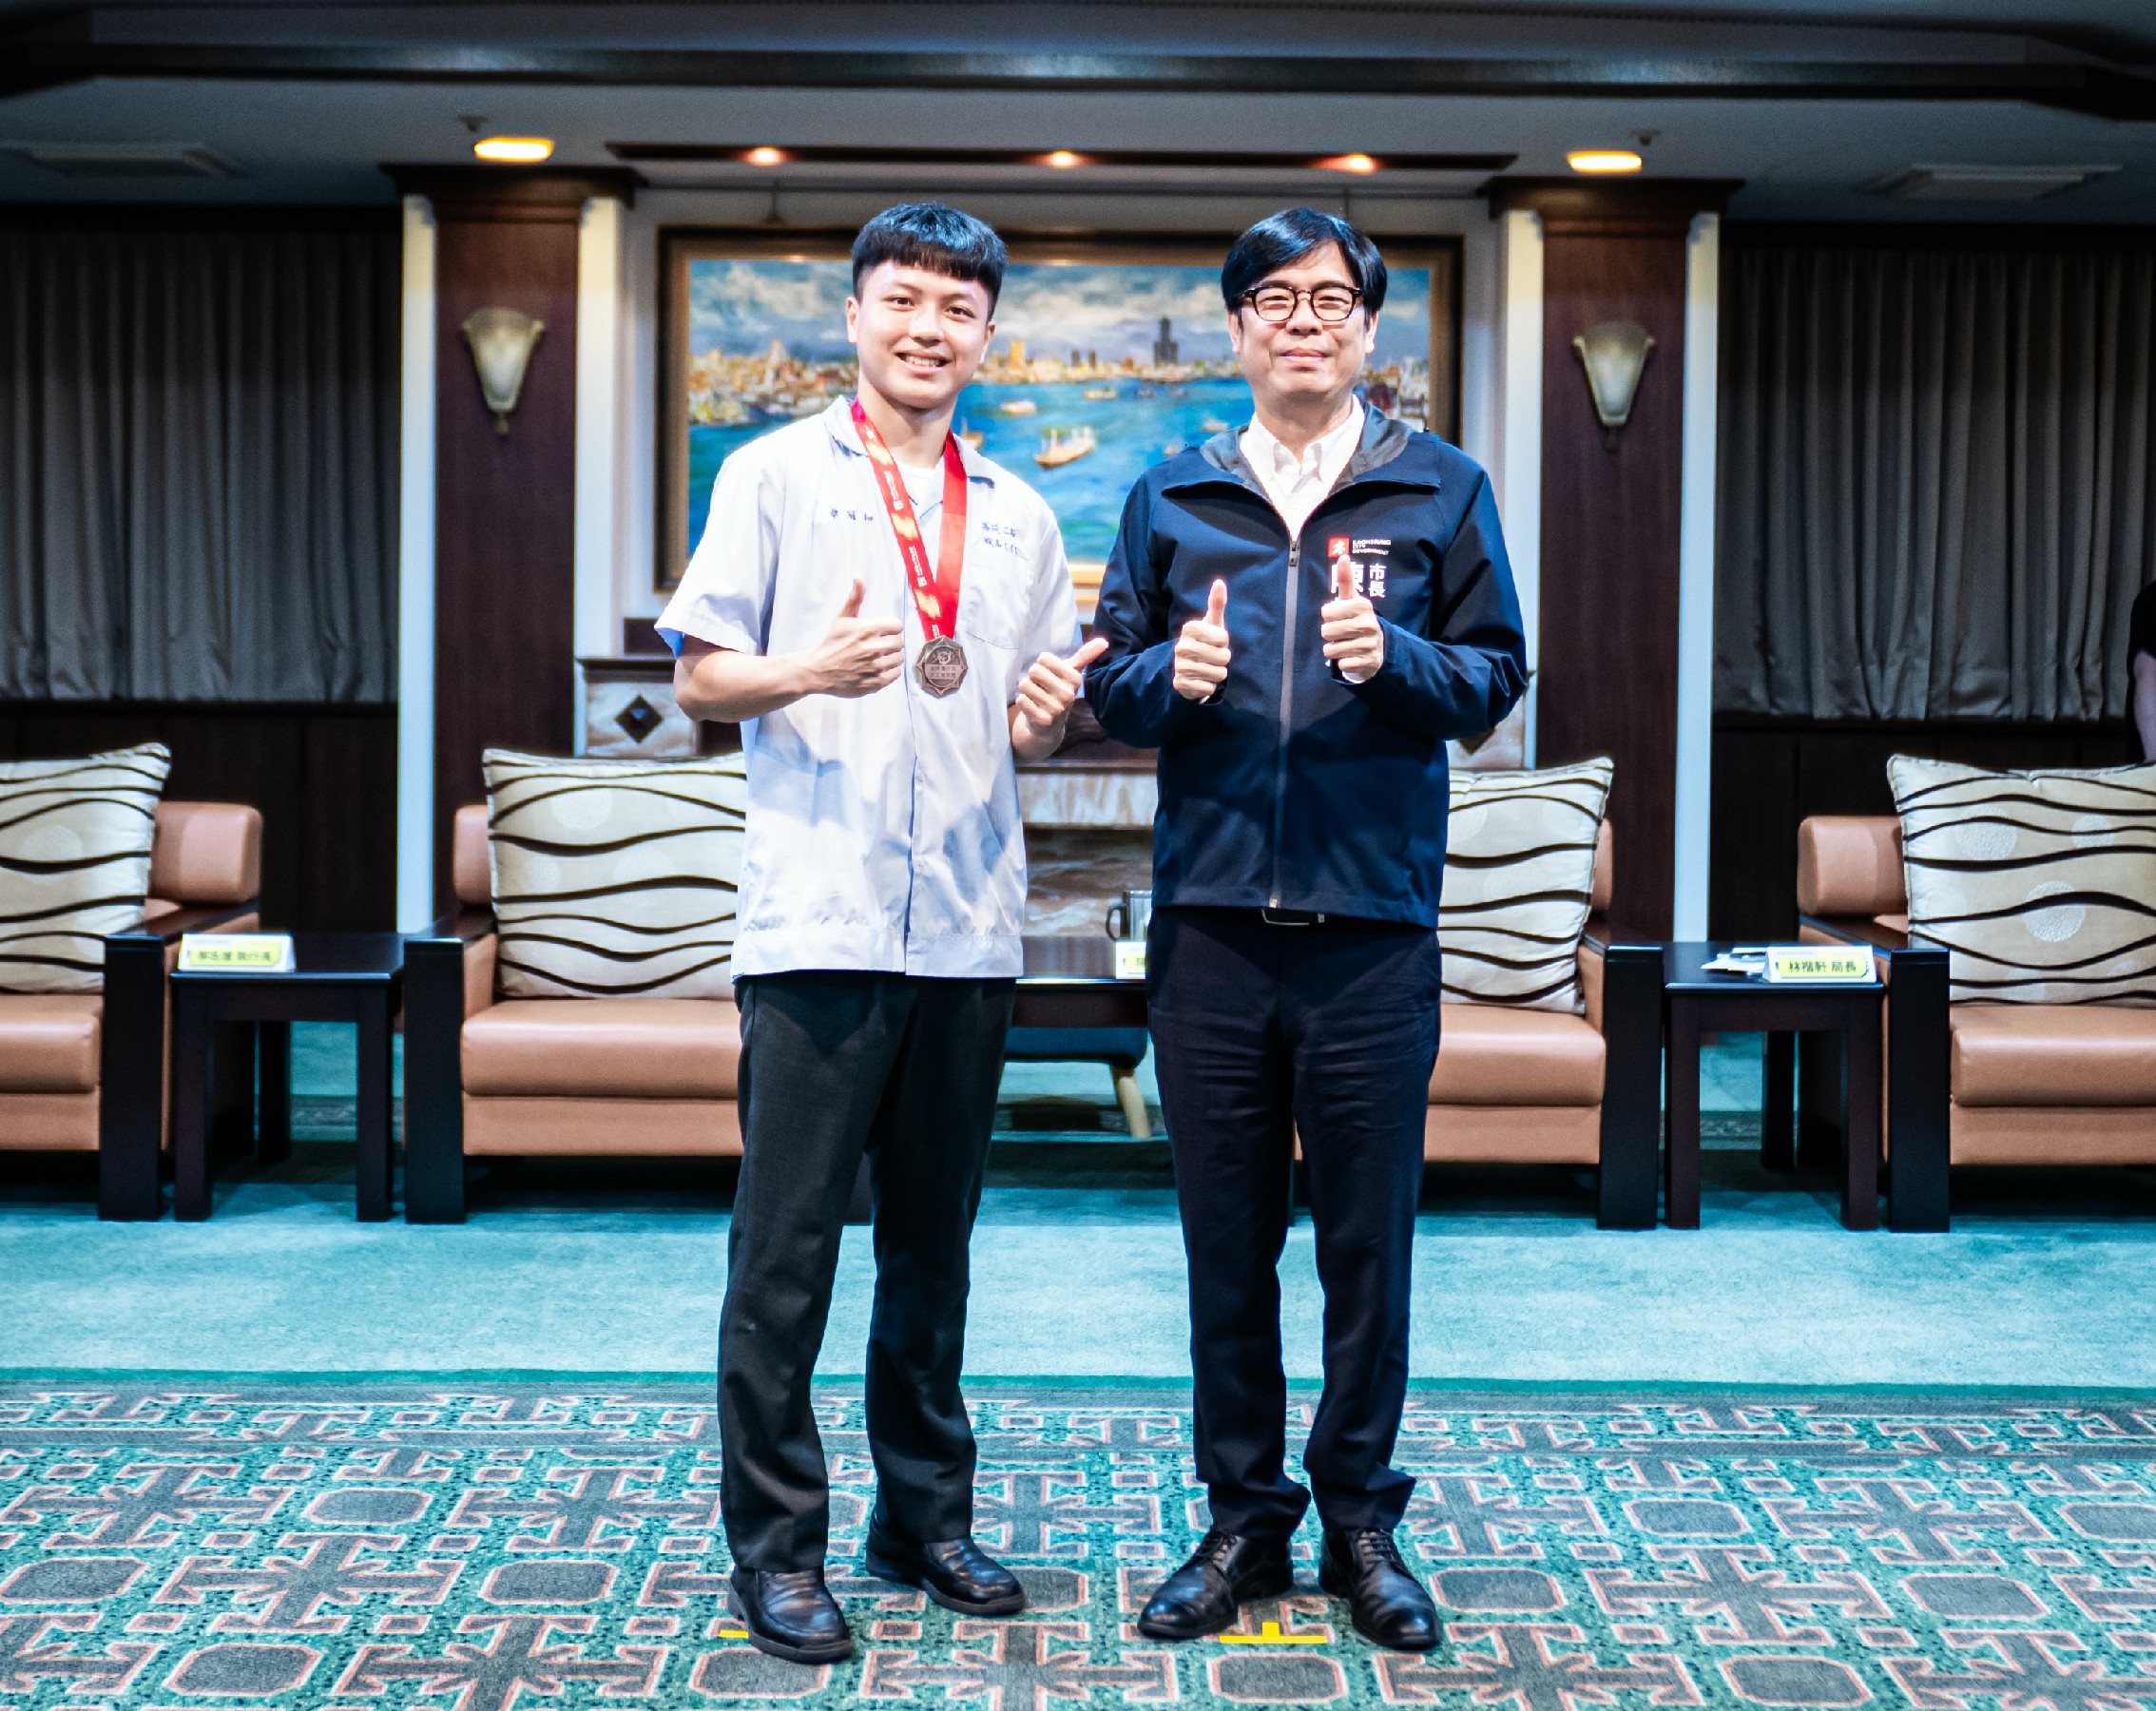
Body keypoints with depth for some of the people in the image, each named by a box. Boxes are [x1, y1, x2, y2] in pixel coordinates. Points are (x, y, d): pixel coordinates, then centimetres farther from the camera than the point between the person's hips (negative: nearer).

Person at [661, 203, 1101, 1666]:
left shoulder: (1020, 516, 16)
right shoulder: (776, 474, 4)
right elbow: (699, 678, 0)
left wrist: (1047, 712, -4)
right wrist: (808, 671, -19)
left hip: (969, 928, 4)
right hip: (818, 921, -4)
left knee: (936, 1242, 13)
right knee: (786, 1247, -2)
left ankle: (928, 1516, 25)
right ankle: (777, 1544, 9)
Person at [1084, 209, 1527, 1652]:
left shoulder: (1440, 490, 6)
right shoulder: (1172, 497, 11)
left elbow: (1497, 677, 4)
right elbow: (1110, 680, 12)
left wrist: (1394, 657, -15)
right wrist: (1170, 676, -10)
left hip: (1373, 927, -1)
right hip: (1211, 925, 2)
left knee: (1369, 1242, 5)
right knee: (1227, 1243, 9)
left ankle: (1362, 1521, 21)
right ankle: (1244, 1519, 22)